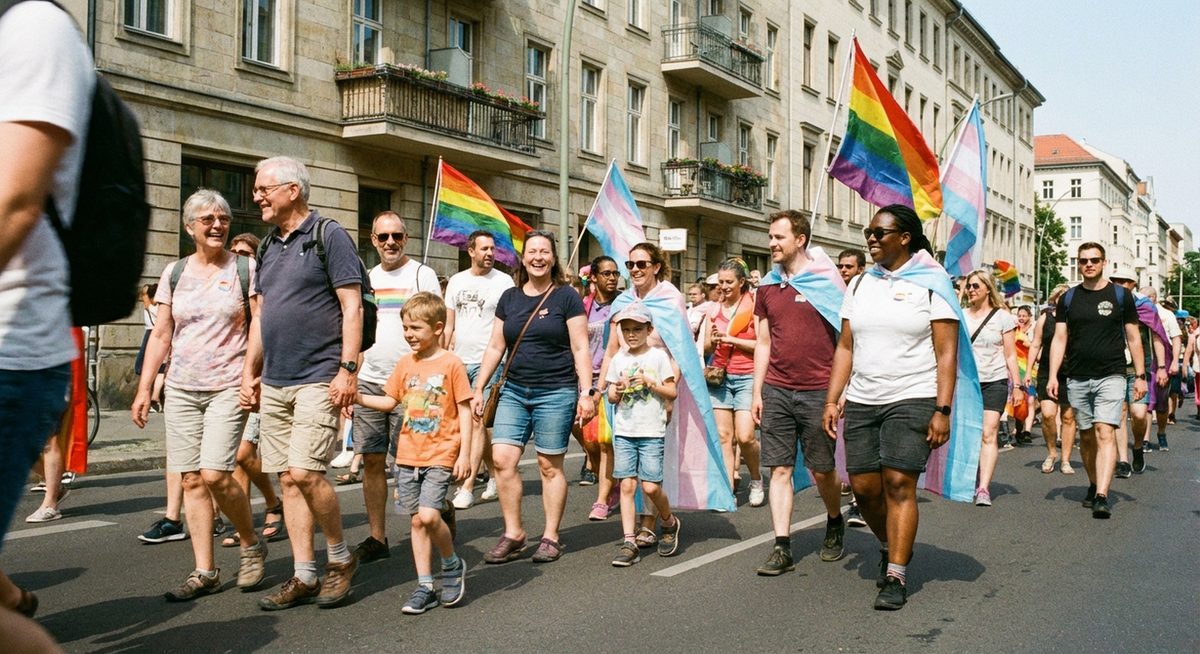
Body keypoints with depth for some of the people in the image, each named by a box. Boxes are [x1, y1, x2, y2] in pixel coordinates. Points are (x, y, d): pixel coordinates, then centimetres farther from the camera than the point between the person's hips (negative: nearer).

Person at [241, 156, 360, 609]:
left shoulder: (328, 236, -5)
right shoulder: (269, 247, 16)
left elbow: (351, 306, -10)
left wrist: (348, 368, -16)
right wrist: (250, 371, 16)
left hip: (318, 379, -7)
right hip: (274, 383, 7)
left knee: (305, 472, -14)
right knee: (287, 479, 6)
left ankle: (341, 558, 8)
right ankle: (303, 577, 12)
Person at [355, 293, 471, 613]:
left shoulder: (451, 363, -7)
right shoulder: (406, 363, 9)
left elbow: (465, 410, -6)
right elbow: (391, 402, 14)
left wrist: (465, 454, -10)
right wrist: (359, 398, -2)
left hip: (440, 456, -5)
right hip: (408, 455, 5)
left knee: (428, 515, -18)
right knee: (417, 520, 8)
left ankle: (453, 565, 9)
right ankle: (424, 587, 16)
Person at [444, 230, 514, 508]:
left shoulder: (504, 281, -2)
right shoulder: (456, 281, 11)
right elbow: (449, 324, 14)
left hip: (487, 361, -5)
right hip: (459, 361, 5)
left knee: (477, 422, -9)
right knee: (466, 423, 12)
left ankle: (467, 488, -6)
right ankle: (494, 475, 27)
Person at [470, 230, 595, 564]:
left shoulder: (566, 296, -1)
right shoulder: (509, 297, 11)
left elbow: (580, 349, -3)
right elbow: (495, 347, 14)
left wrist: (586, 392, -10)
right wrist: (478, 389, 10)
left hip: (556, 392, -4)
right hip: (514, 390, 4)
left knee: (550, 465, 1)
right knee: (502, 460, -5)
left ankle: (551, 537, 14)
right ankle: (513, 534, 7)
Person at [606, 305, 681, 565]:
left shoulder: (658, 356, 1)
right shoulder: (619, 358, 10)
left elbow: (672, 392, 0)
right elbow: (611, 396, 13)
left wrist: (649, 382, -13)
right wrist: (617, 391, -8)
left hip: (652, 431, -3)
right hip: (623, 431, 3)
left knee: (651, 487, -6)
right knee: (627, 485, -2)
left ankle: (670, 523, 23)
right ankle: (629, 542, 1)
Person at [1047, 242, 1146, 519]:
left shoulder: (1121, 296, 4)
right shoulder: (1068, 298, 9)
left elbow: (1133, 339, 7)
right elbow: (1059, 339, 6)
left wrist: (1140, 376, 2)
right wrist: (1053, 376, -3)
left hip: (1110, 377, -3)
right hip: (1077, 379, 3)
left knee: (1105, 433, -15)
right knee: (1086, 436, 10)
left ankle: (1102, 497, -21)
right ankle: (1093, 485, 27)